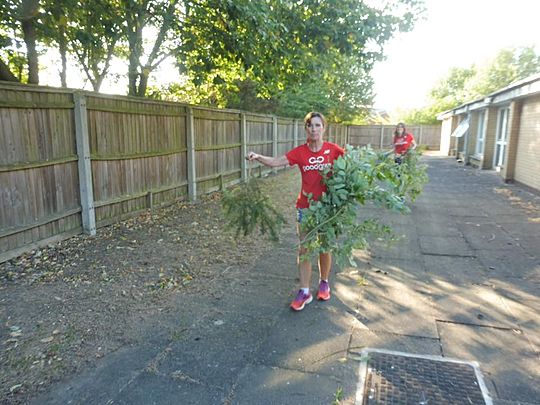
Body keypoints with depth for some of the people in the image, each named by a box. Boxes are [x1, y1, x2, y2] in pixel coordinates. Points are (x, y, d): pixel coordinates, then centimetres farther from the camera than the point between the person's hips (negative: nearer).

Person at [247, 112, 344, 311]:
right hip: (305, 207, 1)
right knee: (304, 249, 4)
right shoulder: (300, 152, -5)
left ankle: (324, 283, 36)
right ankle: (304, 292, 15)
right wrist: (258, 157, -34)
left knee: (325, 248, 12)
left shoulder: (333, 150, -6)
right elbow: (276, 161, -16)